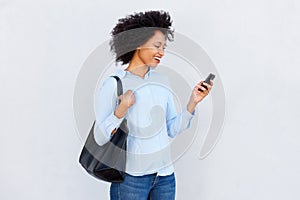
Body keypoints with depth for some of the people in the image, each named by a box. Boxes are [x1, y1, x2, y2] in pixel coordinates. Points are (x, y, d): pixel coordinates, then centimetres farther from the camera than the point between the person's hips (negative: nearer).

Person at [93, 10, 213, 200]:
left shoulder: (162, 81, 4)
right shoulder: (113, 85, -11)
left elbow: (172, 129, 6)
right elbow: (100, 138, -11)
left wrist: (193, 102, -5)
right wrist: (121, 109, -24)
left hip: (165, 175, 5)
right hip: (130, 178, -5)